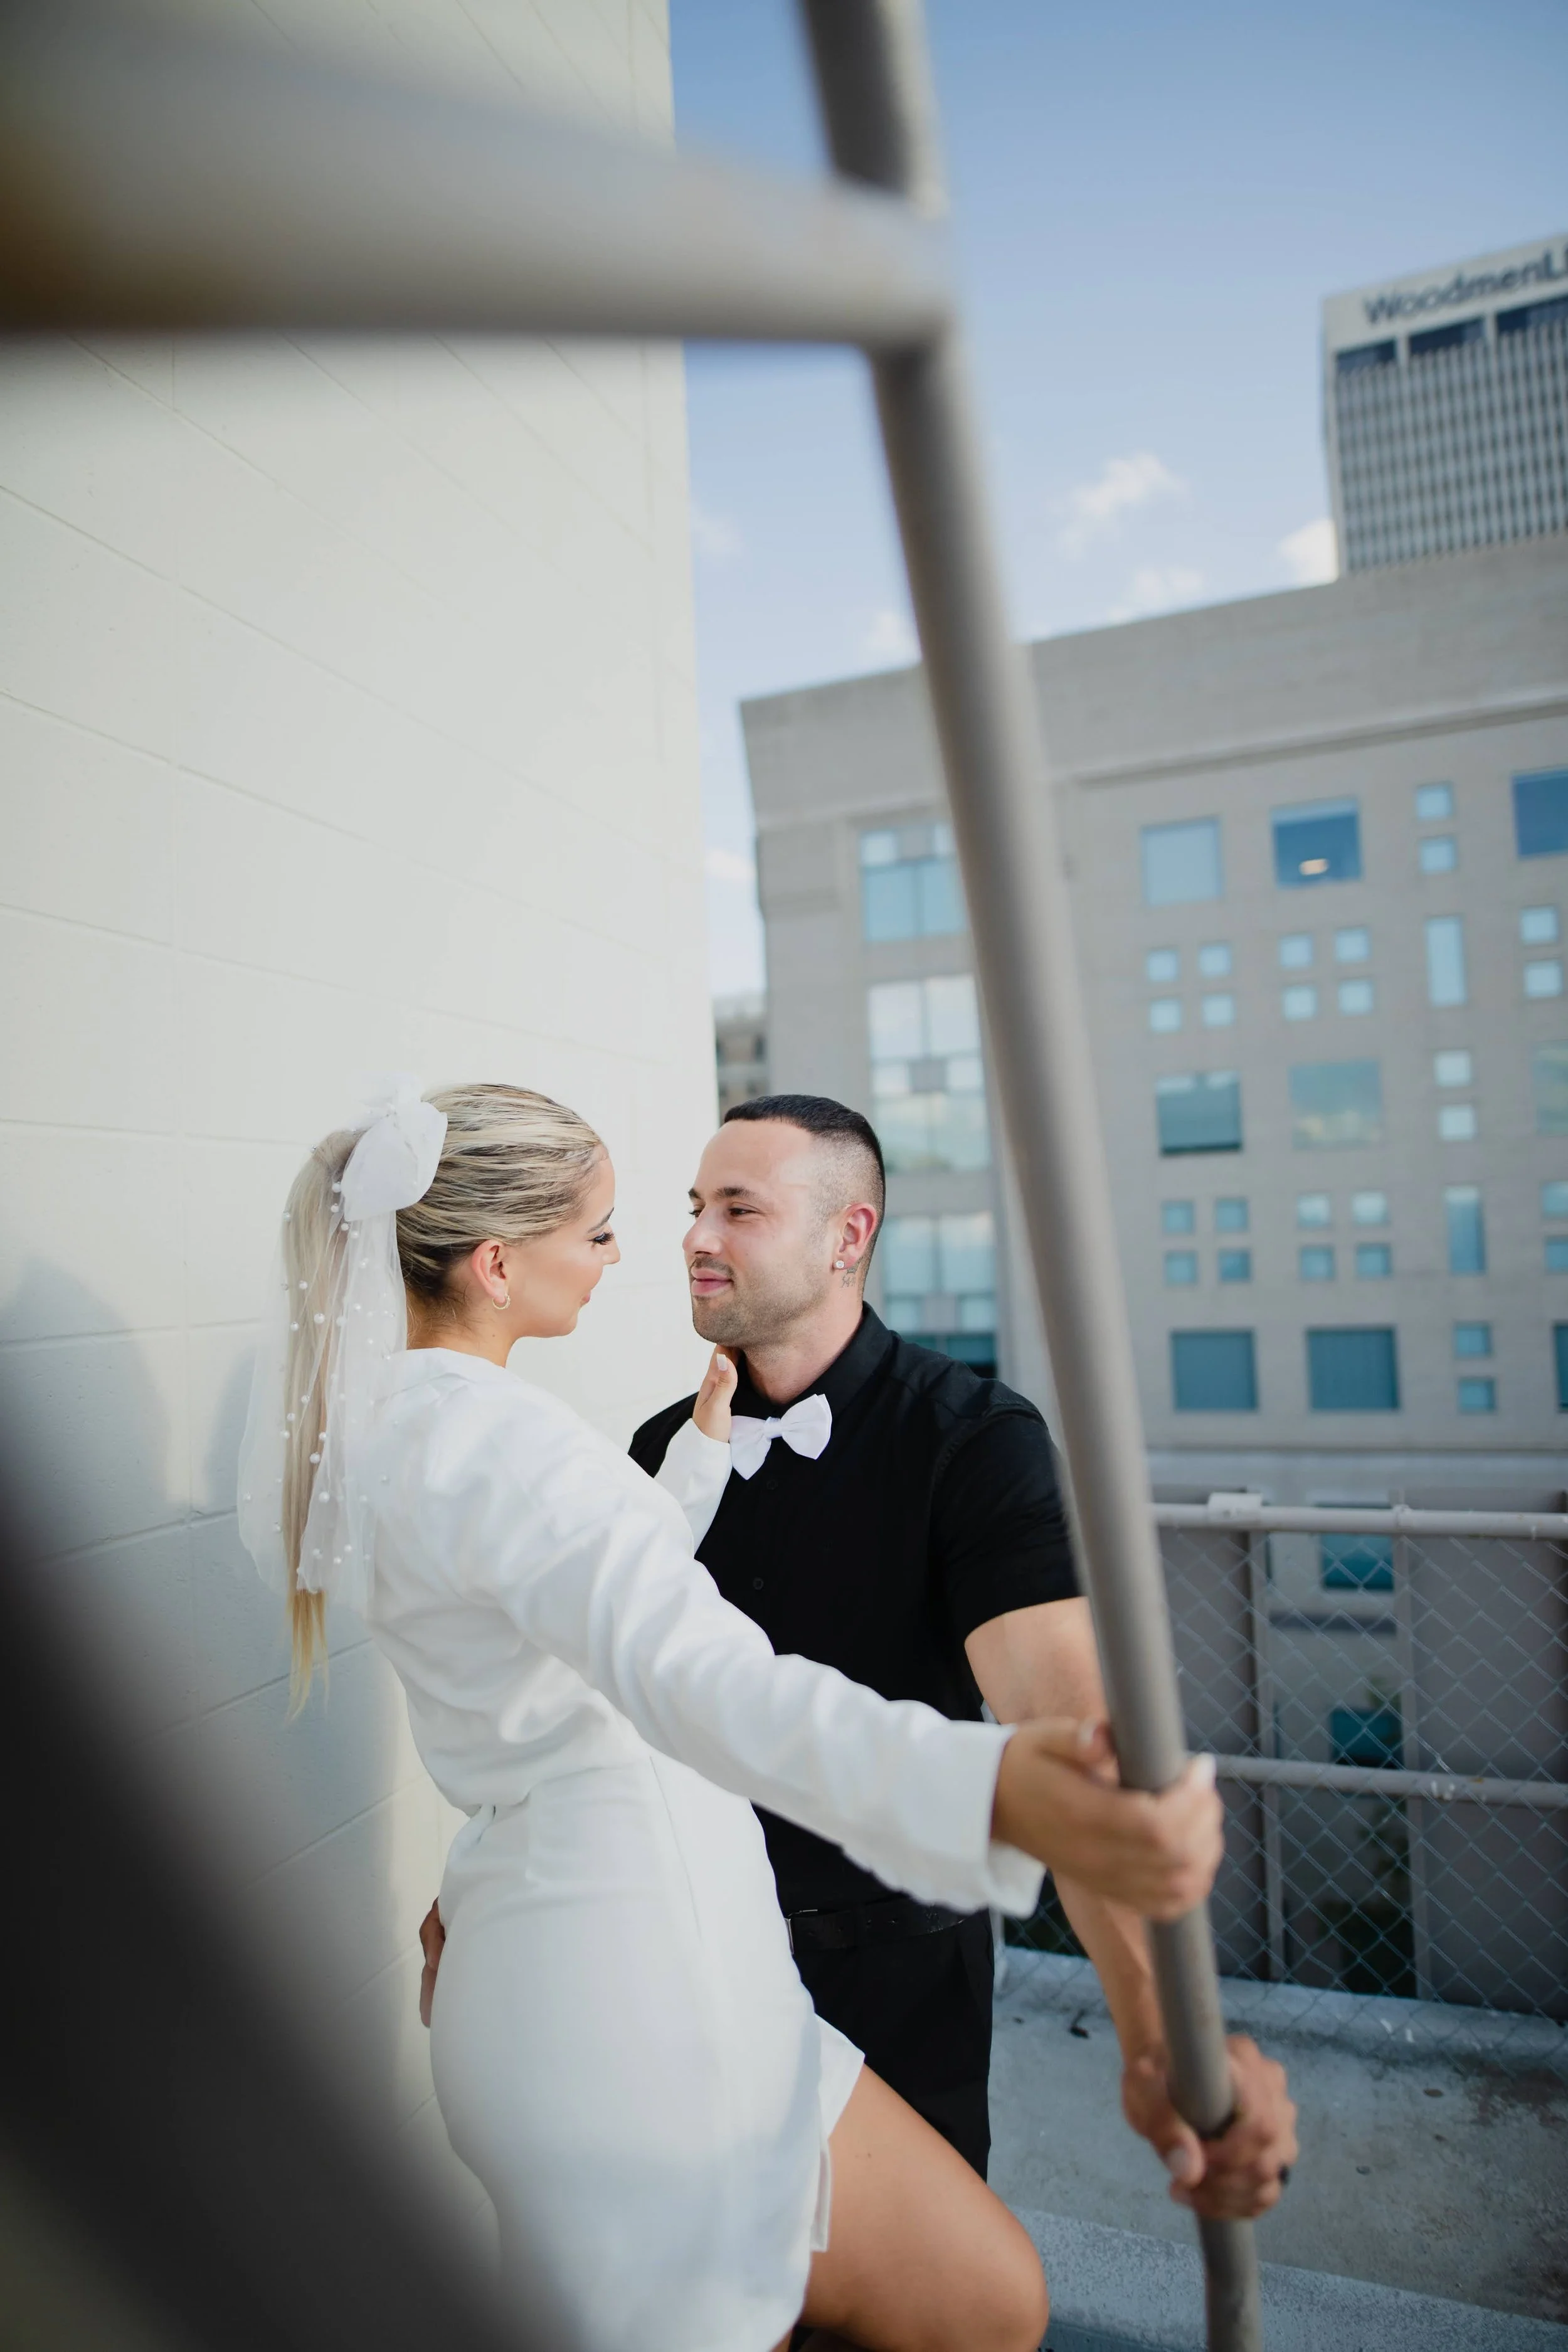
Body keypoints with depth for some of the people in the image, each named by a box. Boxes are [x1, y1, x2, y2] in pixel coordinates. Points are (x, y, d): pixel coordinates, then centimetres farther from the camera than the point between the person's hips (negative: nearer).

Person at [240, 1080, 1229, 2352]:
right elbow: (692, 1677, -40)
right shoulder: (492, 1436, -23)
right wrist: (985, 1787, -52)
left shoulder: (377, 1418, 9)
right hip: (640, 1983, -9)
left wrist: (707, 1439, 18)